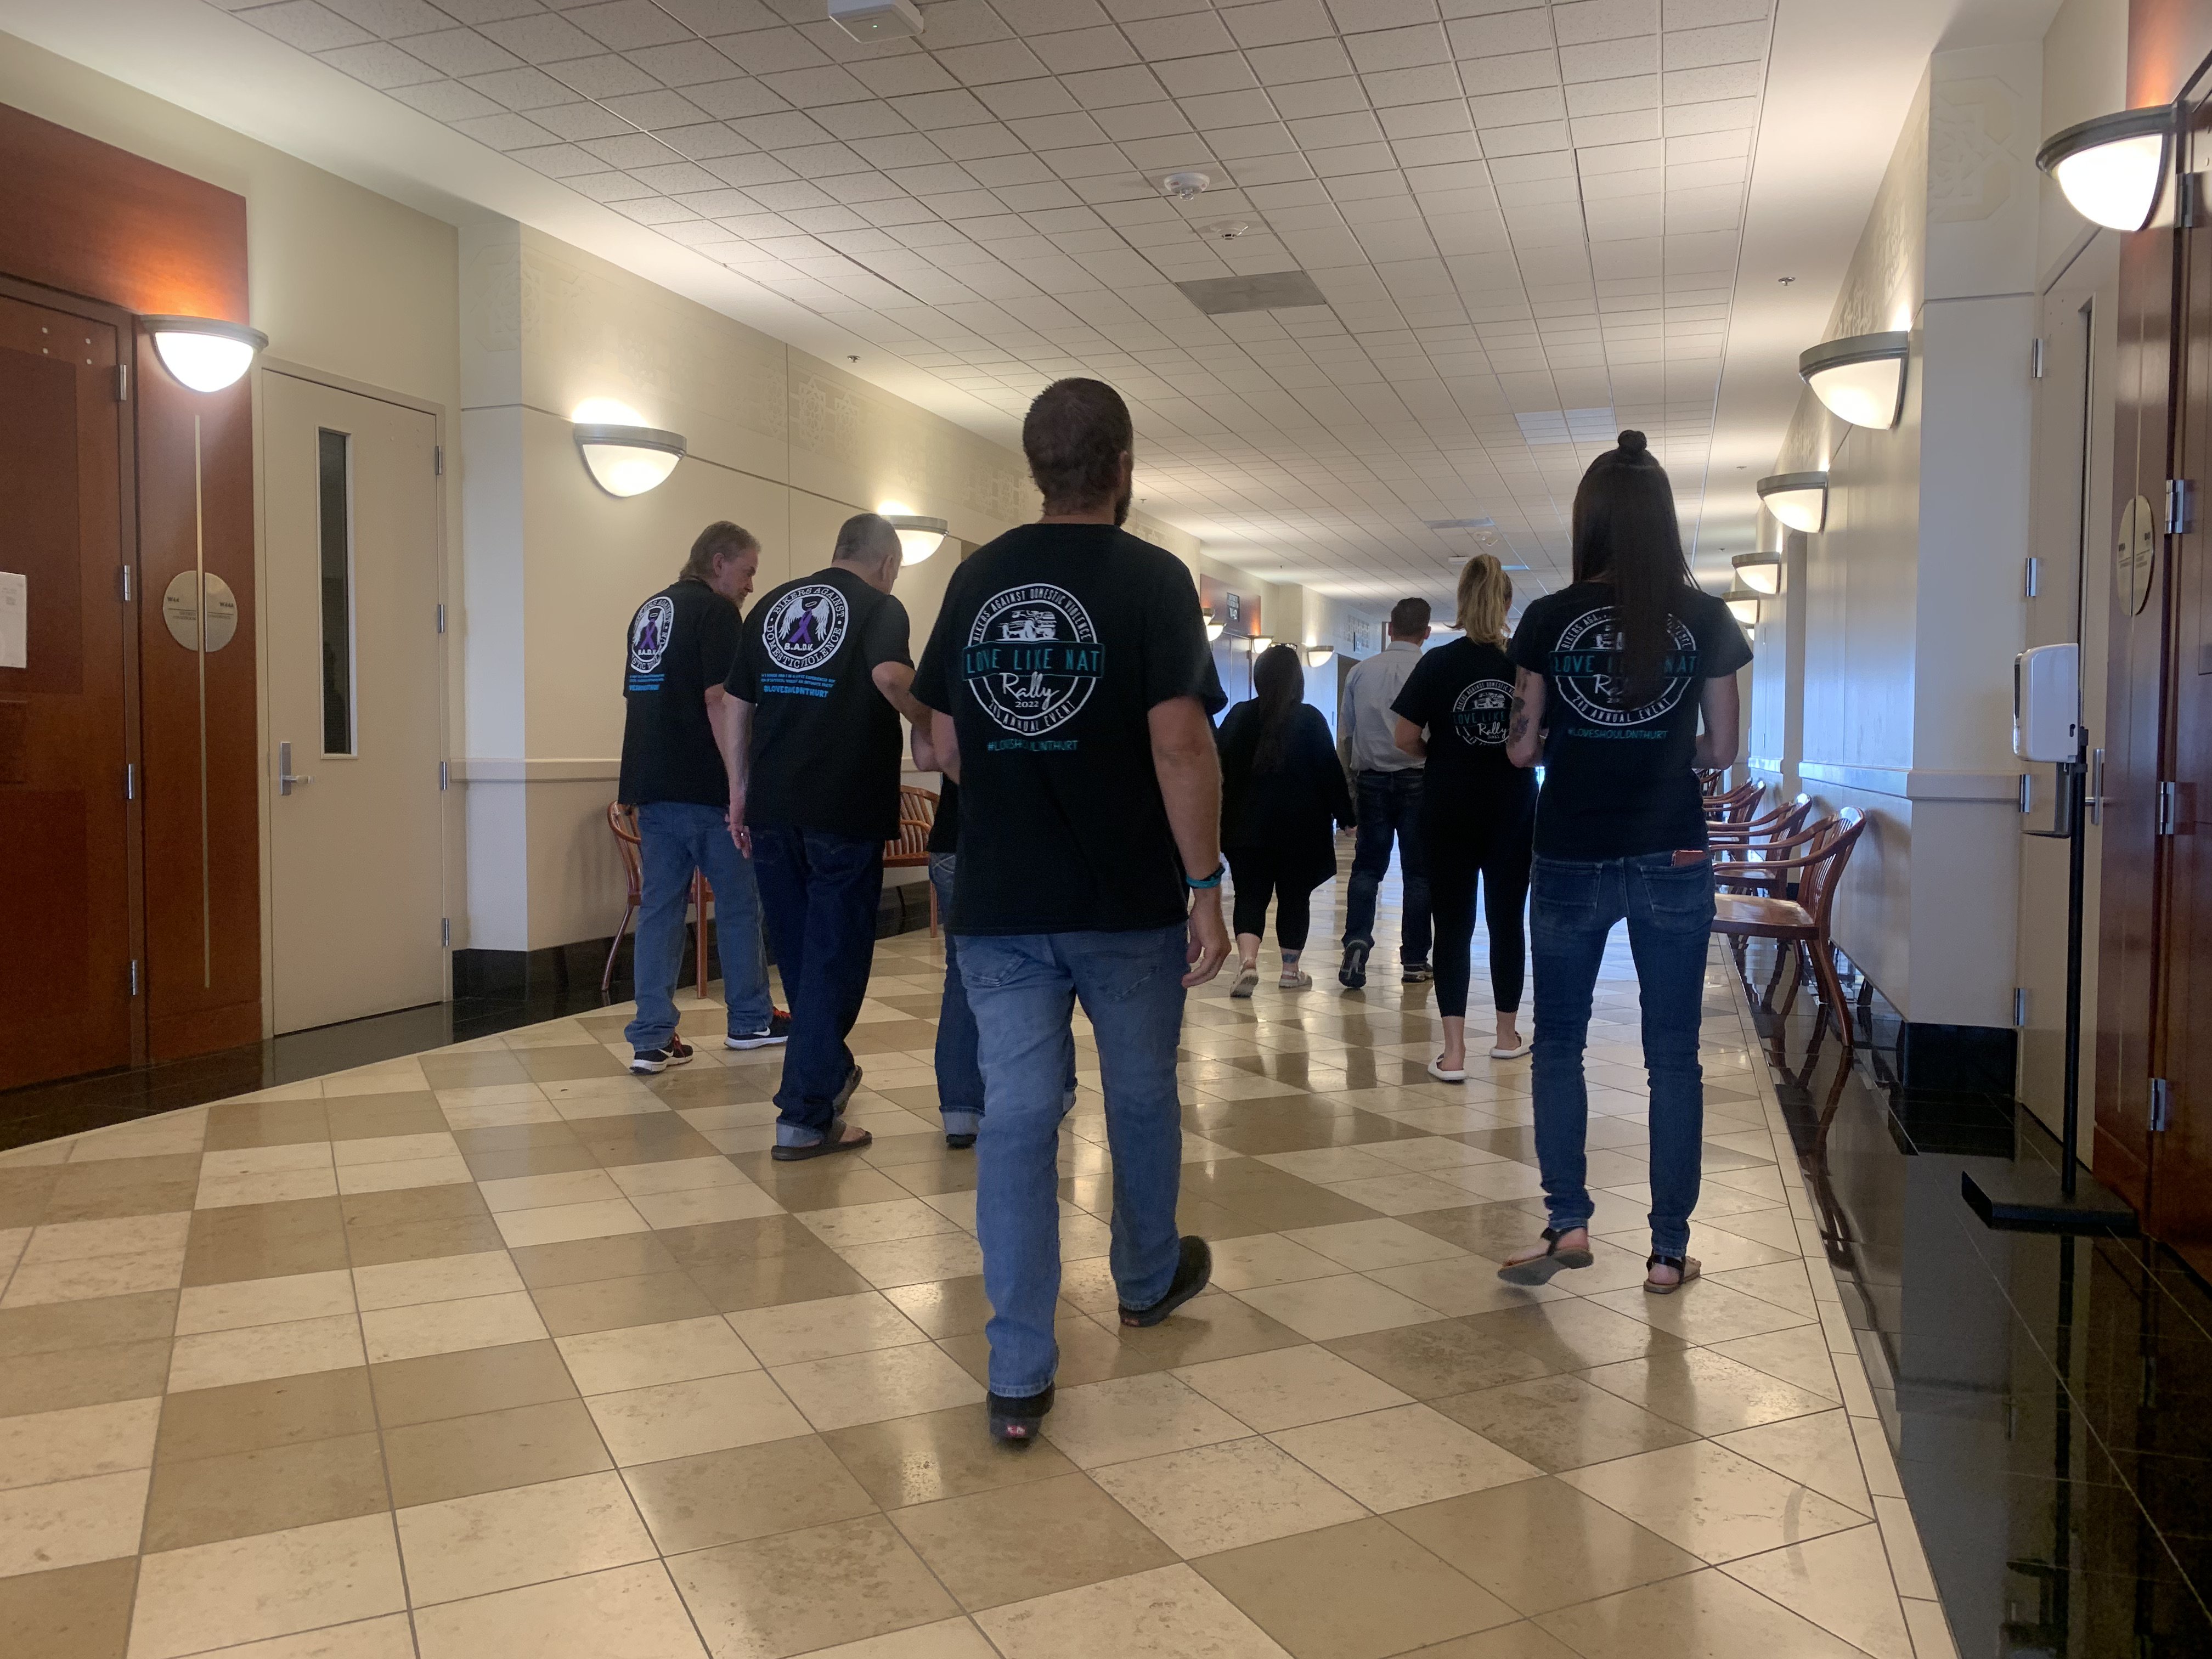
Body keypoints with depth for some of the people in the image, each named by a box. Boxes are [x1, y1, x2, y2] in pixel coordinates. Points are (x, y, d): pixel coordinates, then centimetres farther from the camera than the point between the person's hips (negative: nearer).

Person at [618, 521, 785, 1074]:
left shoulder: (648, 611, 18)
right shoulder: (716, 612, -9)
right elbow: (719, 701, -18)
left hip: (651, 786, 8)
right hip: (704, 789, -7)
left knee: (659, 908, 5)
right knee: (740, 903, 8)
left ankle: (652, 1039, 3)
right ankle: (750, 1020, 19)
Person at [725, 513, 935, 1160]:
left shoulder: (771, 604, 15)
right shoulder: (880, 607, -3)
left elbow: (738, 706, 16)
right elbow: (890, 676, -23)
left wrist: (739, 795, 21)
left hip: (772, 808, 6)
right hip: (844, 810, -6)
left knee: (797, 949, 19)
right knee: (834, 956, 2)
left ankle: (827, 1071, 37)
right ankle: (805, 1118, 2)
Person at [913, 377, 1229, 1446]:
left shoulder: (977, 578, 5)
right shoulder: (1152, 578, -9)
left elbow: (946, 743, 9)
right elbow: (1179, 744, -17)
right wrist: (1207, 888, -12)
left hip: (998, 903, 3)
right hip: (1128, 903, -3)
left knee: (1016, 1116, 5)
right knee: (1141, 1097, 19)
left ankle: (1019, 1377, 6)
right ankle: (1147, 1280, 42)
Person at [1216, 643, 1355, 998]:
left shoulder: (1238, 716, 3)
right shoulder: (1310, 719, -4)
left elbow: (1219, 770, 6)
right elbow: (1330, 772, -3)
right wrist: (1345, 816, 5)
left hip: (1248, 825, 1)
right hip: (1300, 828, -1)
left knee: (1250, 895, 3)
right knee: (1295, 897, 10)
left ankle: (1247, 962, -18)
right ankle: (1291, 969, 17)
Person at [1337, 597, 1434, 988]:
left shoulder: (1359, 672, 4)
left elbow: (1346, 732, 10)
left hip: (1371, 779, 2)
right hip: (1419, 780, -2)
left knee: (1367, 865, 7)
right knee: (1418, 871, 6)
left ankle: (1357, 939, -15)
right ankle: (1414, 960, 10)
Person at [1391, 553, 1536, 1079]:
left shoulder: (1438, 664, -7)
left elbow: (1405, 738, -9)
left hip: (1450, 811, -1)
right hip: (1512, 810, 2)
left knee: (1454, 924, 1)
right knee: (1506, 920, 13)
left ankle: (1453, 1051, -5)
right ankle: (1507, 1035, 27)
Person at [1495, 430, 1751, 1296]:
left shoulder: (1550, 618, -4)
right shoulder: (1707, 619, -1)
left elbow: (1522, 746, 0)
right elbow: (1720, 749, 4)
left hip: (1570, 859, 0)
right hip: (1672, 859, 1)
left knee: (1559, 1042, 14)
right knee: (1673, 1053, 8)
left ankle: (1567, 1223, 10)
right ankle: (1669, 1249, 13)